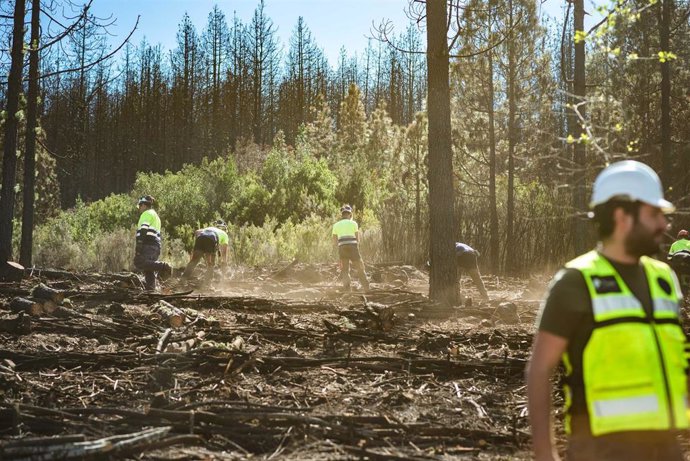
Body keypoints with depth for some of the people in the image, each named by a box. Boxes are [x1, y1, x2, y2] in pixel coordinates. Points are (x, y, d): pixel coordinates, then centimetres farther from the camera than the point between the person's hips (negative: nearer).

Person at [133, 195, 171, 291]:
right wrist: (157, 251, 28)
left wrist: (138, 247, -19)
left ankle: (163, 267, -31)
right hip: (156, 246, 10)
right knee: (149, 271, 7)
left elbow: (143, 231, -14)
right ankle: (150, 289, 3)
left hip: (148, 245, -10)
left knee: (139, 263, -24)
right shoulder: (155, 215, 31)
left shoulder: (146, 214, -1)